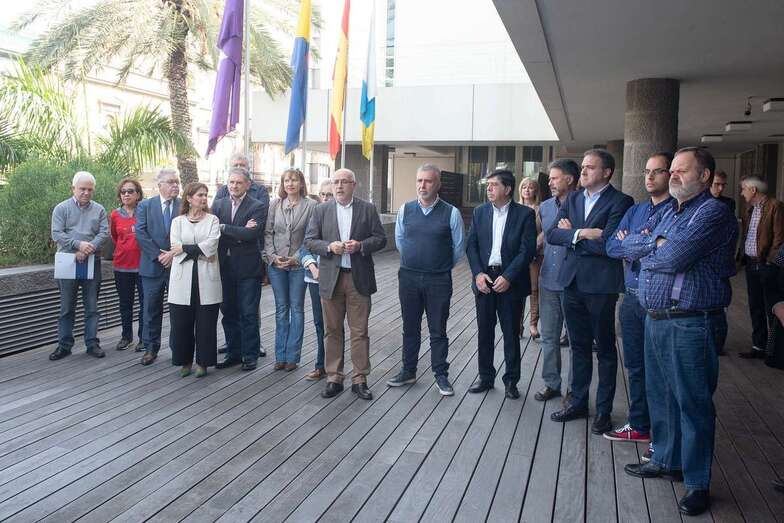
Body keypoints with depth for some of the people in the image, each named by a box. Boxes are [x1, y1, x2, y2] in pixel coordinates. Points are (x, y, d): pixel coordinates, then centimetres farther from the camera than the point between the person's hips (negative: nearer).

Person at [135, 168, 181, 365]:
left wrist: (174, 253, -15)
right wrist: (159, 255, -13)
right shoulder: (145, 206, 4)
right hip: (152, 266, 1)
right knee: (151, 310, 8)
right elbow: (141, 233, -5)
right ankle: (150, 348, 19)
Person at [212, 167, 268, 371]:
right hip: (225, 268, 4)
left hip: (247, 268, -4)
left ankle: (250, 355, 12)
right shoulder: (218, 205, 9)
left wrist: (224, 228, -13)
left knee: (248, 314, 2)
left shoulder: (257, 207, -4)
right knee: (229, 312, 12)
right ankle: (234, 353, 24)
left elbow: (253, 234, -18)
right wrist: (240, 233, -15)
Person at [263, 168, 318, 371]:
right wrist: (272, 256, -7)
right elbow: (268, 232, 4)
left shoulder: (311, 205, -4)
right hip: (276, 264, 3)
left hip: (298, 264, -2)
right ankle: (280, 356, 16)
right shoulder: (275, 204, 4)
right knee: (281, 309, 9)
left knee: (296, 309, 5)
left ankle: (292, 356, 12)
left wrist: (299, 257, -13)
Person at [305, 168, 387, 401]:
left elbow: (380, 239, 2)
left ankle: (359, 379, 14)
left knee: (359, 331, 3)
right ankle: (334, 378, 19)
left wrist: (360, 245, -15)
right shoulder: (321, 210, 7)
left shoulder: (368, 209, 4)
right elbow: (309, 241, 4)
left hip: (359, 278, -1)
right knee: (333, 331, 8)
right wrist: (329, 247, -14)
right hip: (330, 278, 1)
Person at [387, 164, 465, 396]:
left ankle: (441, 376, 18)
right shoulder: (405, 209, 2)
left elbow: (459, 247, 3)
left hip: (439, 280, -3)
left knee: (438, 330, 6)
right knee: (410, 327, 13)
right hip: (408, 278, 3)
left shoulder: (451, 213, -6)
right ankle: (408, 372, 26)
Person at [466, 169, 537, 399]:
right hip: (484, 280, 3)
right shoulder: (480, 212, 6)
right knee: (484, 331, 10)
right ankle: (486, 377, 23)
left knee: (511, 333, 6)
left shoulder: (525, 214, -5)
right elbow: (471, 245, 5)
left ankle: (511, 380, 20)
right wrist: (478, 273, -8)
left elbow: (528, 249, -10)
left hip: (510, 282, -3)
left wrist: (508, 277, -16)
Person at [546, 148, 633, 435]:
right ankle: (578, 402, 28)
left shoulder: (620, 201, -9)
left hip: (600, 284, -5)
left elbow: (607, 244, -20)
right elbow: (552, 234, 0)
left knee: (605, 349, 8)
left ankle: (604, 410, 20)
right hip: (572, 281, 6)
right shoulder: (572, 199, 10)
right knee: (579, 346, 16)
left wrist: (571, 234, -8)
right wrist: (581, 234, -15)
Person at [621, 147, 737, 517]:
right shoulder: (667, 213, 16)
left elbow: (674, 258, -22)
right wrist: (657, 243, -10)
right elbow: (629, 243, 7)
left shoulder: (713, 212, -11)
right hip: (654, 318, 8)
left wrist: (646, 251, -3)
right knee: (660, 394, 18)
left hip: (689, 323, -8)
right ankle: (666, 460, 34)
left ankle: (697, 483, 14)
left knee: (692, 402, 1)